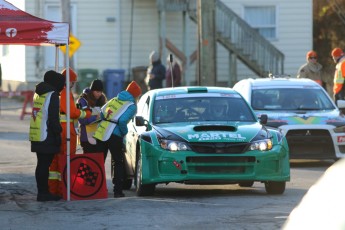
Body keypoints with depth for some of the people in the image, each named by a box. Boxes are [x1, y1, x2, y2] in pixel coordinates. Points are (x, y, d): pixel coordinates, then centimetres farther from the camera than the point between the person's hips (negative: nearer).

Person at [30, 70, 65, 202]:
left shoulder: (38, 93, 16)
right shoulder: (52, 95, -11)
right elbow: (53, 118, -17)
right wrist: (58, 133, -10)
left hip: (36, 137, 9)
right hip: (47, 137, -9)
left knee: (41, 165, 13)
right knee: (45, 165, -6)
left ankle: (42, 192, 17)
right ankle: (44, 193, -6)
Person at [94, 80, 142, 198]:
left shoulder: (114, 100, 17)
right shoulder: (131, 106, -3)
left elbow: (101, 113, 12)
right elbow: (122, 121, -17)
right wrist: (125, 132, 0)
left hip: (100, 134, 6)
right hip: (114, 136, -6)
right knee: (118, 163, 6)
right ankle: (118, 190, 1)